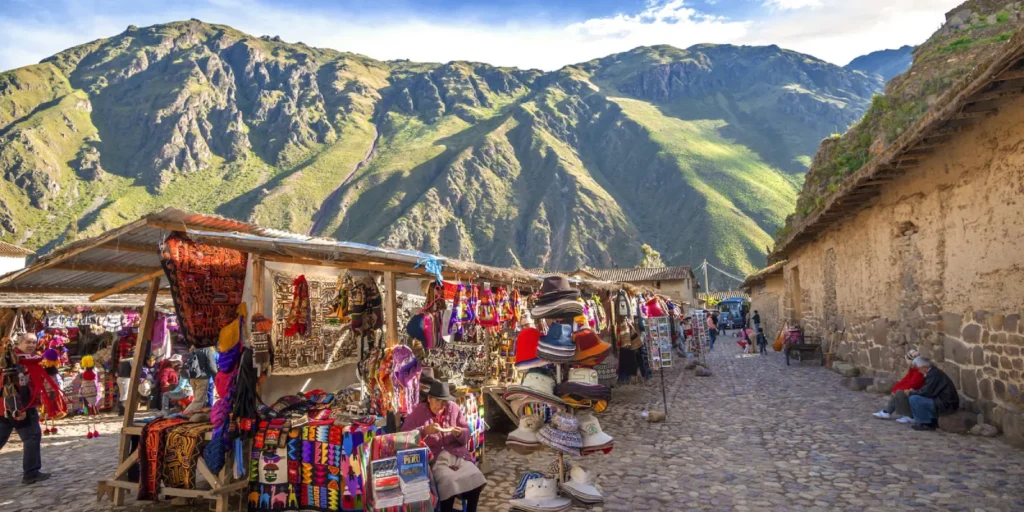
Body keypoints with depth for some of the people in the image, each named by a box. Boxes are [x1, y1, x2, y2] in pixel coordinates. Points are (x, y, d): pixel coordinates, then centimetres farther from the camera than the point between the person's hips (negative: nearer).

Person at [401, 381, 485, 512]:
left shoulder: (453, 408, 6)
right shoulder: (417, 412, -1)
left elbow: (467, 435, 10)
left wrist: (459, 433, -13)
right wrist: (425, 430, -21)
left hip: (456, 454, 4)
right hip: (432, 457, -3)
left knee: (475, 478, -19)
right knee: (449, 482, -30)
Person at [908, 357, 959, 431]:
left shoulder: (933, 374, -18)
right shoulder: (935, 372, 13)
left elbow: (926, 392, -21)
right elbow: (928, 391, 17)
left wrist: (911, 393, -6)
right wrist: (914, 392, 7)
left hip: (945, 404, -11)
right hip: (947, 402, 11)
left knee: (914, 399, -17)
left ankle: (925, 423, -6)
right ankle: (933, 421, 19)